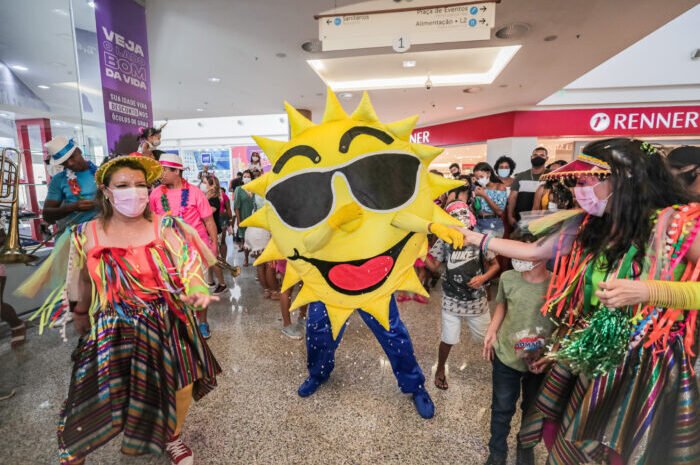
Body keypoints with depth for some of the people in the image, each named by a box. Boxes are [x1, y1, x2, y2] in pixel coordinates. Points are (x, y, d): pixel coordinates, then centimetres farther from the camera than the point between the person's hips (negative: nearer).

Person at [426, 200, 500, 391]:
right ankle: (440, 370, 37)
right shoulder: (444, 242, -8)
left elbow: (495, 265, -1)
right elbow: (433, 266, -8)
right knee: (448, 339, 11)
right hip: (452, 300, 0)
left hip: (477, 300, 0)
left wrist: (483, 277, -19)